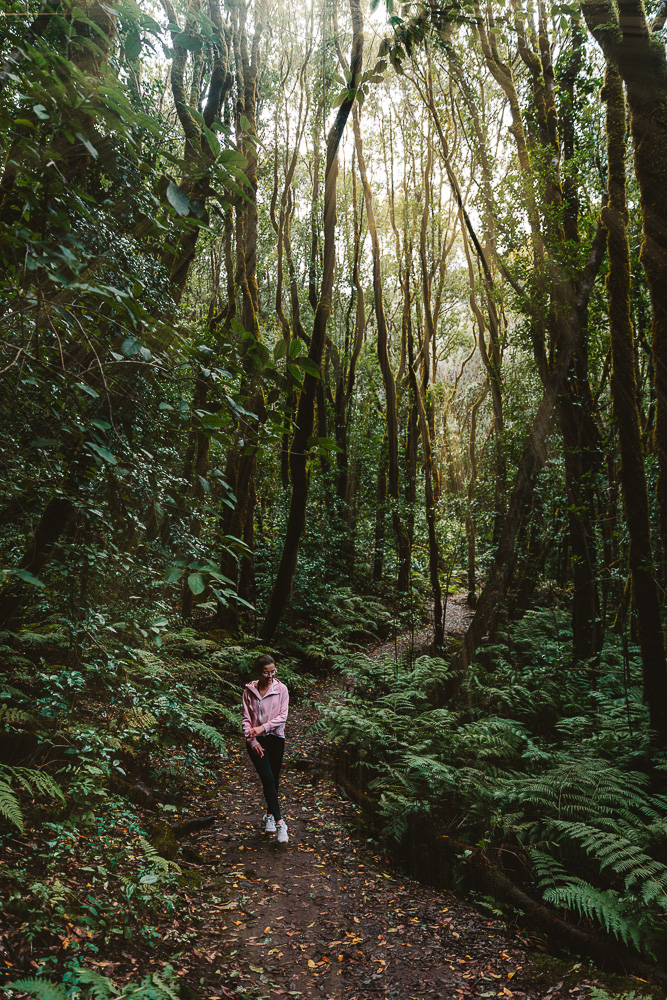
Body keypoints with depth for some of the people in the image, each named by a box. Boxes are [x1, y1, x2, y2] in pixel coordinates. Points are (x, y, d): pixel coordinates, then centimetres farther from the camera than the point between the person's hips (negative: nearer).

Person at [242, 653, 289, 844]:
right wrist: (252, 741, -10)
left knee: (273, 779, 10)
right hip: (256, 742, -1)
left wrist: (263, 728, -18)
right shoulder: (249, 691, -3)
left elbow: (282, 716, -8)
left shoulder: (281, 689, -4)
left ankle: (269, 815, 32)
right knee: (267, 778, -13)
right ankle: (279, 822, -12)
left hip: (276, 738, 1)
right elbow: (246, 718, -1)